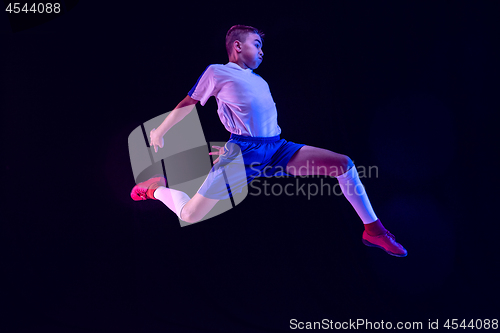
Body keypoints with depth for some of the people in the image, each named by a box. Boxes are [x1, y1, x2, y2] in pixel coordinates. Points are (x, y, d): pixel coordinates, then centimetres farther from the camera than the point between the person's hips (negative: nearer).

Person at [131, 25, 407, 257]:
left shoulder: (260, 81, 25)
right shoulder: (216, 72, 6)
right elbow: (187, 104, 12)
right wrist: (159, 132, 19)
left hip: (276, 148, 6)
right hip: (243, 152, -6)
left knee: (344, 163, -7)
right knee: (190, 215, -13)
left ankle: (373, 230, 1)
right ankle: (157, 188, 19)